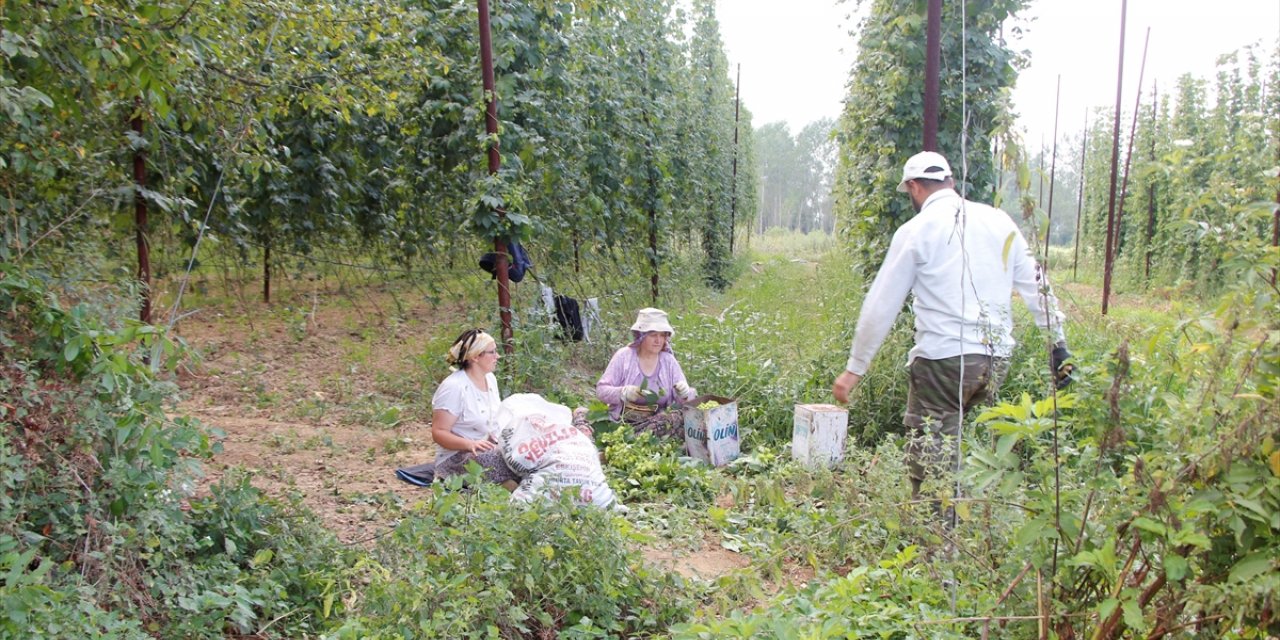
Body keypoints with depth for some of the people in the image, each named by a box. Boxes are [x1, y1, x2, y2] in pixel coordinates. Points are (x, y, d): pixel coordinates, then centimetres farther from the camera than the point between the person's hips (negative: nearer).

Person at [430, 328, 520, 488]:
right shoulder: (454, 387, -16)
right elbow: (439, 433, -17)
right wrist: (470, 444, -33)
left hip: (490, 449, 8)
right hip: (457, 457, -8)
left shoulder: (490, 379, 8)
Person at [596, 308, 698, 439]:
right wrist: (623, 393, -22)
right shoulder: (623, 356, -1)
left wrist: (685, 394, -19)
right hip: (625, 422, -4)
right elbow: (601, 390, -3)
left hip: (659, 420, 4)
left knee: (681, 416, -28)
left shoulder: (669, 360, 7)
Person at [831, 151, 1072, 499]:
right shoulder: (1000, 221, 12)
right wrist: (1058, 343, 21)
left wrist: (854, 368, 3)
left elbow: (881, 305, -1)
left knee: (930, 451, 0)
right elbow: (1036, 286, 14)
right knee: (949, 440, 17)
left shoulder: (915, 231, -2)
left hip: (943, 358, -6)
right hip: (997, 358, 6)